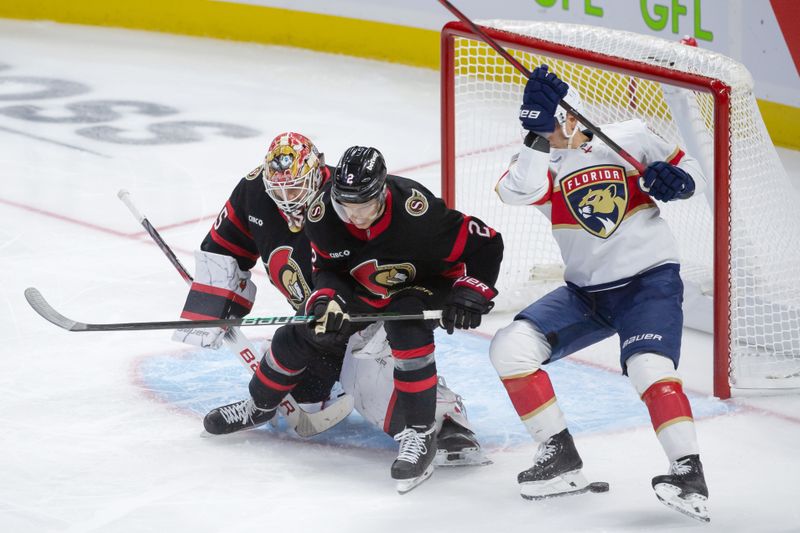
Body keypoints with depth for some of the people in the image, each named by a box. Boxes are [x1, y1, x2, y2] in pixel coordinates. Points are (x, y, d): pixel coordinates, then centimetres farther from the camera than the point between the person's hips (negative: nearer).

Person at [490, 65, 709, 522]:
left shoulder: (630, 138, -6)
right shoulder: (539, 161, -3)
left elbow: (691, 170, 8)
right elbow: (519, 191, -28)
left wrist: (675, 181, -15)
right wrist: (540, 135, -38)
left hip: (650, 279, -4)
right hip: (585, 291, 4)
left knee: (648, 366, -30)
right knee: (511, 347, -11)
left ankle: (690, 475, -28)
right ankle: (562, 460, -5)